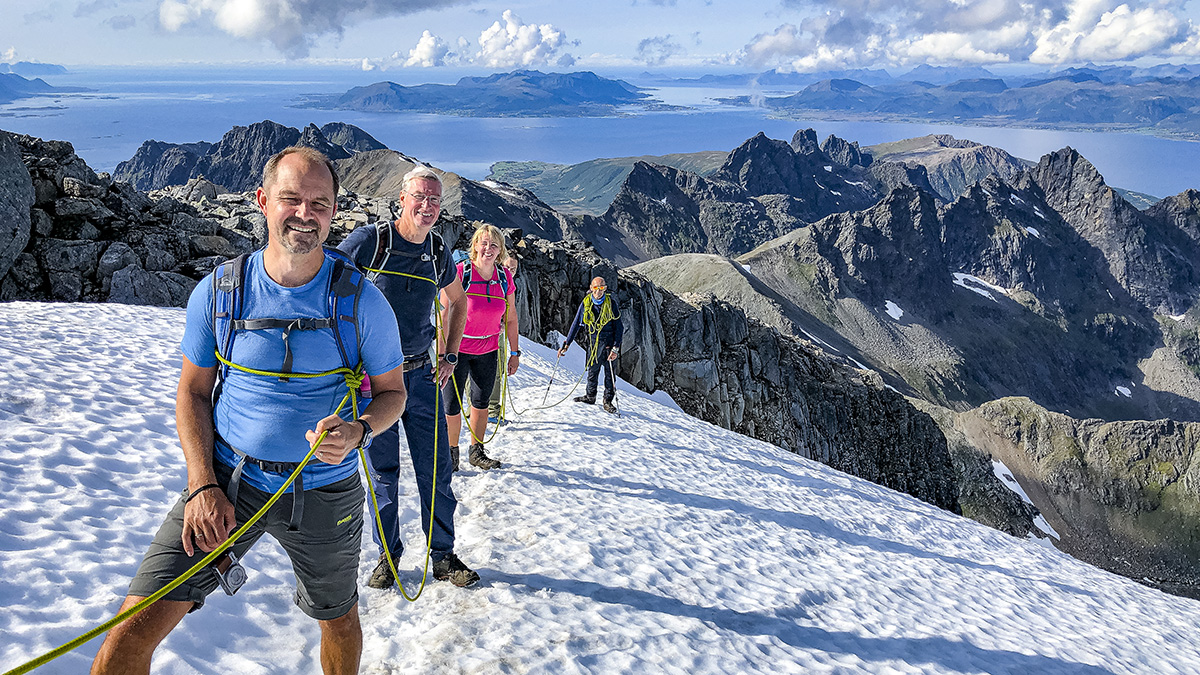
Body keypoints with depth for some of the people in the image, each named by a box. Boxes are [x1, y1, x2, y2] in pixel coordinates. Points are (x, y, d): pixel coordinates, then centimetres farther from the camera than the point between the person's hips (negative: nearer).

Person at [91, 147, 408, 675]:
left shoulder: (361, 300, -9)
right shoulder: (217, 292, -5)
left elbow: (391, 391, 0)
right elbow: (193, 392, 3)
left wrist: (357, 431, -22)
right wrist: (202, 486, -10)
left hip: (325, 489, 0)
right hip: (229, 479, 1)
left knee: (338, 617, 21)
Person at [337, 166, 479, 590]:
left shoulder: (439, 251, 3)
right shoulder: (368, 240, -11)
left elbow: (457, 300, 22)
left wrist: (450, 355, 14)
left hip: (421, 376, 3)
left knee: (435, 471, 6)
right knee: (382, 473, 6)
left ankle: (443, 555, 20)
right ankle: (388, 555, 23)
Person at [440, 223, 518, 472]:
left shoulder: (505, 277, -3)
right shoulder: (459, 273, -16)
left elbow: (510, 319, 7)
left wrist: (514, 352, 8)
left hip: (488, 350, 4)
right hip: (457, 349, -4)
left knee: (481, 402, 14)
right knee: (452, 405, -2)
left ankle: (477, 452, 29)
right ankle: (451, 452, 20)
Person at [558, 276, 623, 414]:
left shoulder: (611, 303, -9)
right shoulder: (586, 302, -2)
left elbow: (618, 327, -7)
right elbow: (576, 323, 4)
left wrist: (615, 348, -15)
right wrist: (567, 343, 0)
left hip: (609, 340, -3)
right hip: (593, 340, 3)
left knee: (609, 371, -4)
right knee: (592, 370, 10)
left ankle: (608, 400, 6)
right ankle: (590, 396, 27)